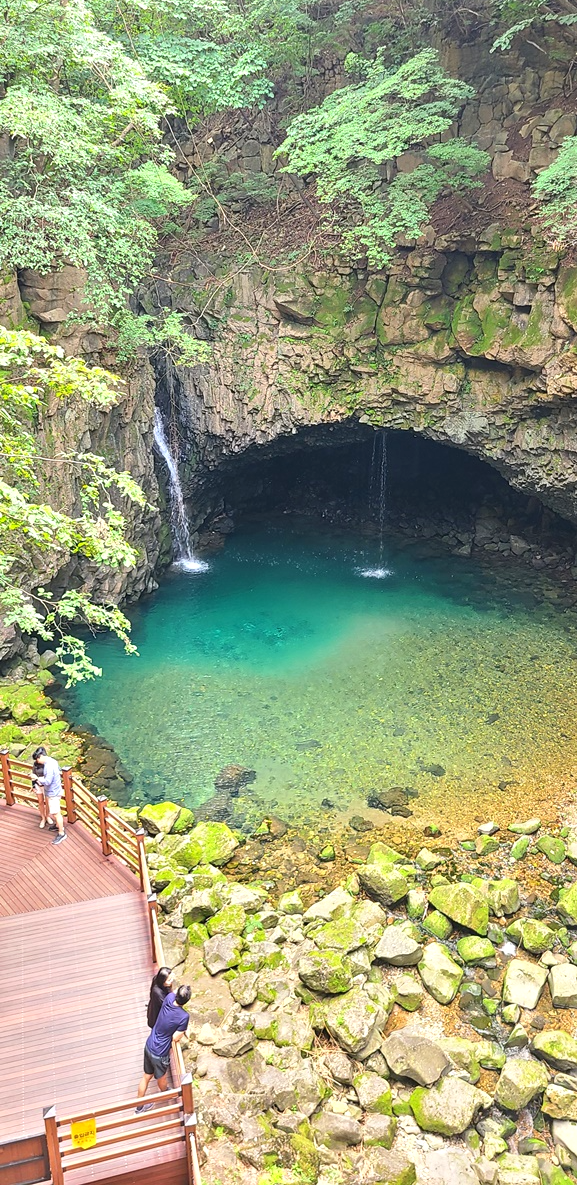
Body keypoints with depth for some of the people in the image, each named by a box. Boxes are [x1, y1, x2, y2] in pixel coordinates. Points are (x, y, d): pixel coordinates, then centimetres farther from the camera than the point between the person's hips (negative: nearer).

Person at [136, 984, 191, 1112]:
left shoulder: (169, 998, -15)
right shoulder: (184, 1016, -29)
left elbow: (173, 992, 10)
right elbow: (175, 1038, -19)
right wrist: (182, 1032, -3)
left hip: (149, 1046, 5)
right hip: (159, 1054, -5)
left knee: (146, 1076, 25)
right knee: (161, 1078, 27)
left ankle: (140, 1105, 43)